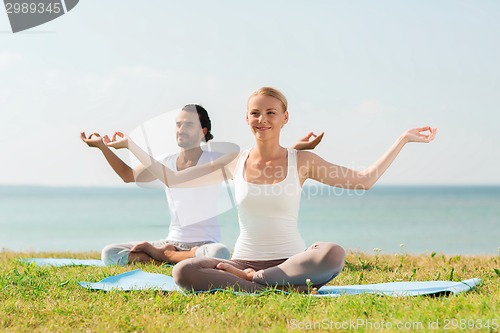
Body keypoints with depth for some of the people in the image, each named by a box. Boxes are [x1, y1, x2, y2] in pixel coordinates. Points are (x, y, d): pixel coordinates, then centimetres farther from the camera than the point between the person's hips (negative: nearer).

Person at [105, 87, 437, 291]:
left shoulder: (302, 161, 3)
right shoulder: (234, 163, 8)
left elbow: (364, 180, 7)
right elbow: (173, 179, 16)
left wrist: (403, 139, 4)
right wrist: (131, 145, 15)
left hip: (291, 262, -1)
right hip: (244, 260, 1)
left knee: (334, 254, -36)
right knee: (184, 272, -29)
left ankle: (250, 279, -20)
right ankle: (280, 288, -27)